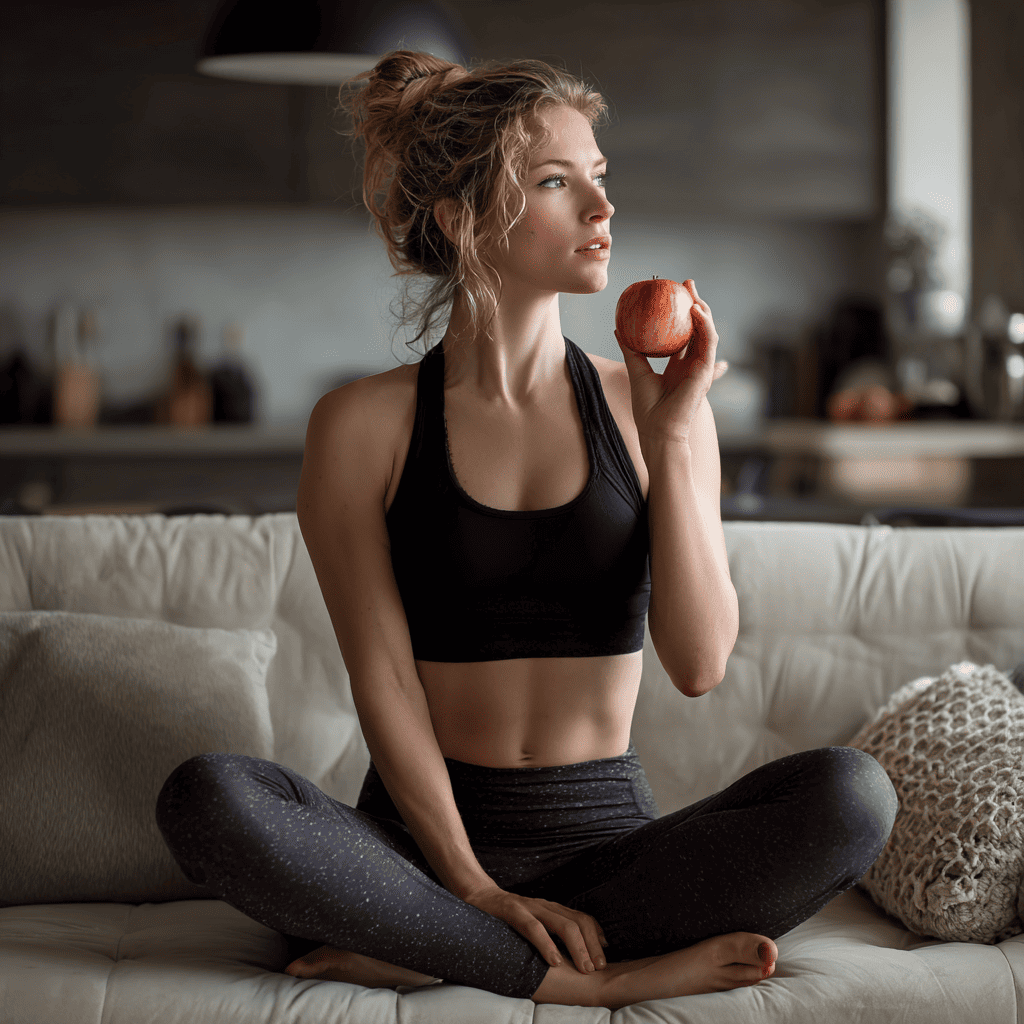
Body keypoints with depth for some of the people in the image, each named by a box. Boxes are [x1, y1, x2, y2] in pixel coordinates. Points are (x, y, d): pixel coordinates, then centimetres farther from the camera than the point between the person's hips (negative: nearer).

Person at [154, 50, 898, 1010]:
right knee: (207, 797, -29)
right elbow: (383, 679, -6)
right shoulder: (362, 424, -1)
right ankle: (597, 976, -25)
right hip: (424, 835, -1)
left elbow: (700, 663, -4)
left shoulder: (644, 406, 3)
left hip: (606, 835, 2)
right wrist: (472, 885, -15)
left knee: (851, 791, -25)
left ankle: (425, 950, -21)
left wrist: (671, 436, -10)